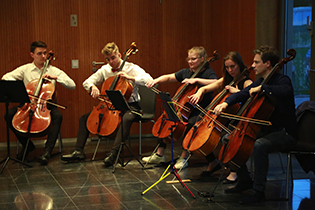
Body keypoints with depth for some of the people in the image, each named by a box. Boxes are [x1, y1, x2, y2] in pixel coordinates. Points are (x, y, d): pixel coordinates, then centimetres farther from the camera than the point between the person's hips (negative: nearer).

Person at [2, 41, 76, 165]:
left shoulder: (54, 71, 5)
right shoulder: (25, 69, 6)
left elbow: (72, 85, -3)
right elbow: (6, 77, -4)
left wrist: (56, 78, -16)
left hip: (47, 105, -1)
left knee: (57, 116, -34)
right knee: (9, 115, -22)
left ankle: (48, 150, -28)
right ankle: (27, 145, -3)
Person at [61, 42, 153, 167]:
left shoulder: (131, 68, -8)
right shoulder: (105, 70, 7)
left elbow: (149, 80, -22)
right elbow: (86, 82, 10)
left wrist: (131, 77, -33)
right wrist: (92, 87, -14)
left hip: (130, 106, -6)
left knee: (126, 119, -41)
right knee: (84, 118, -2)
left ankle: (114, 153, -45)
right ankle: (79, 151, 0)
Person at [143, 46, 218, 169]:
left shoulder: (208, 73, -8)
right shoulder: (185, 72, 12)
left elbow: (216, 83, -28)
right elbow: (169, 77, 17)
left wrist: (196, 80, -33)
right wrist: (156, 81, -2)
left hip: (202, 111, -7)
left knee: (190, 124, -35)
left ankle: (183, 158, -23)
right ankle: (159, 154, 1)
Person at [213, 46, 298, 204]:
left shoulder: (282, 80, -14)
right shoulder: (259, 81, 12)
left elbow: (285, 91, -37)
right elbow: (242, 94, 8)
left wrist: (262, 88, -31)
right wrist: (226, 103, -10)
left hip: (284, 133, -9)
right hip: (265, 130, 9)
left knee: (259, 145, -37)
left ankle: (258, 191, -24)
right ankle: (245, 181, 18)